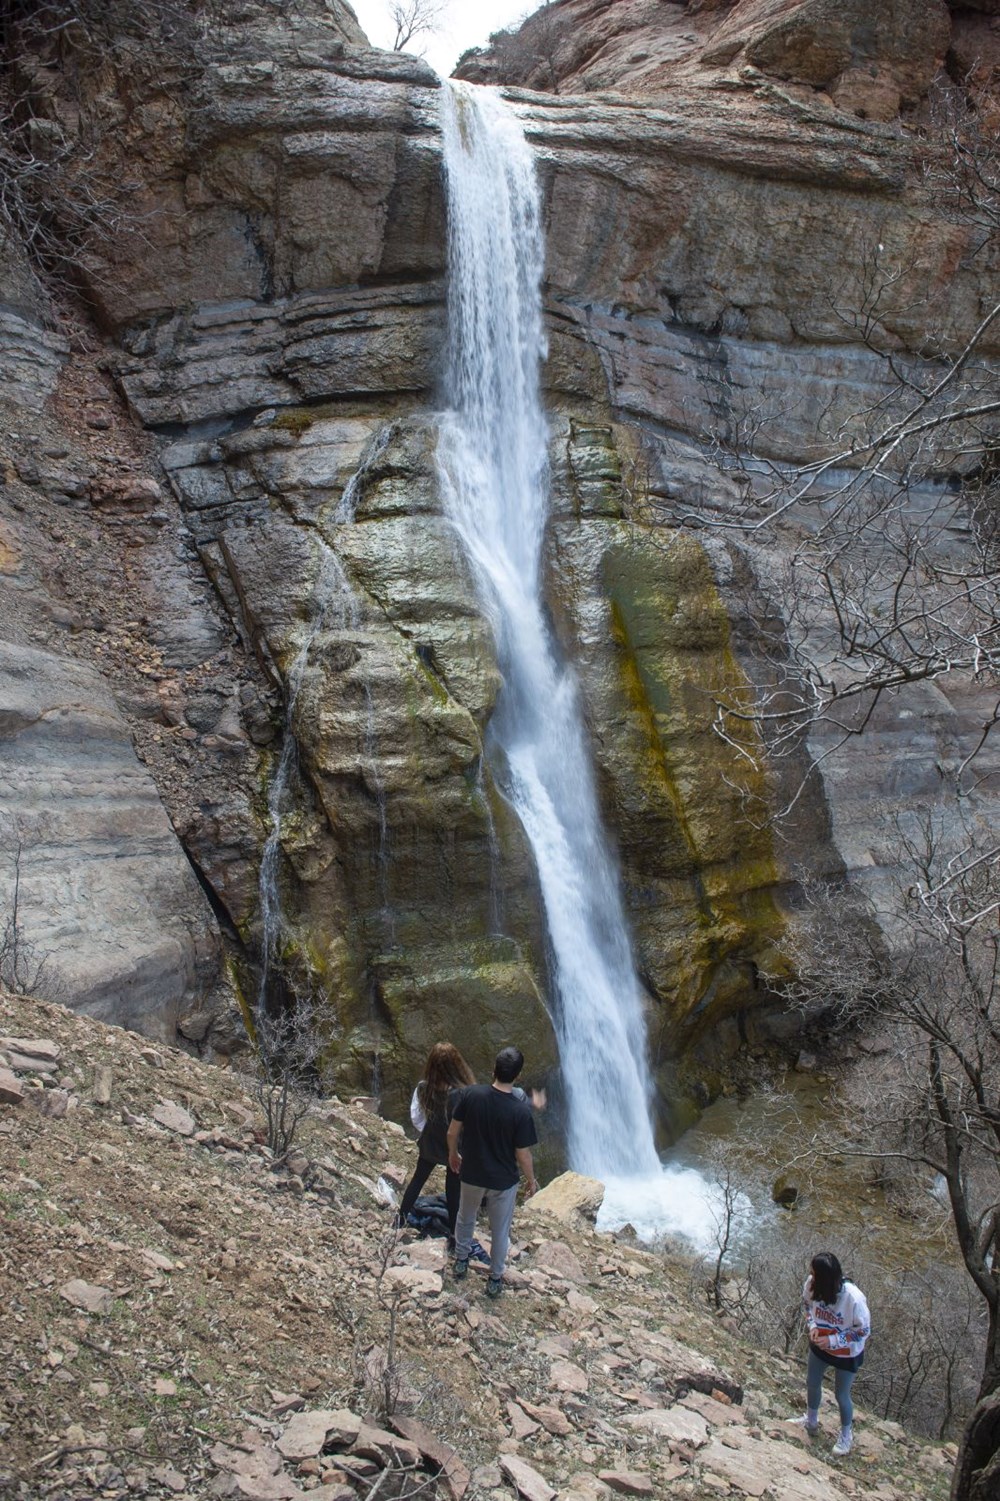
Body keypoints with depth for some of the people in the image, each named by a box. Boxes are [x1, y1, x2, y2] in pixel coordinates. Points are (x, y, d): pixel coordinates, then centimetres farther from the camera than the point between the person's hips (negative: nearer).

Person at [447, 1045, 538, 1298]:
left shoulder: (470, 1094, -21)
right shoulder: (521, 1111, -27)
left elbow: (453, 1132, -8)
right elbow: (523, 1156, -17)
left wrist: (453, 1154, 13)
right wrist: (531, 1180, 2)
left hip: (471, 1173, 2)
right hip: (503, 1181, -2)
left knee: (465, 1218, 30)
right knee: (500, 1231, 21)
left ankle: (461, 1261, 50)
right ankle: (495, 1279, 37)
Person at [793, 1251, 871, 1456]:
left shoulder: (854, 1298, -39)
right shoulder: (812, 1284, -27)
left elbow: (864, 1330, -23)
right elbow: (807, 1303, -2)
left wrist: (833, 1341, -27)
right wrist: (812, 1325, -18)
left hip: (847, 1354, -4)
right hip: (820, 1346, 5)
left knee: (841, 1395, 15)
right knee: (812, 1384, 24)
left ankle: (846, 1435, 44)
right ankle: (811, 1421, 53)